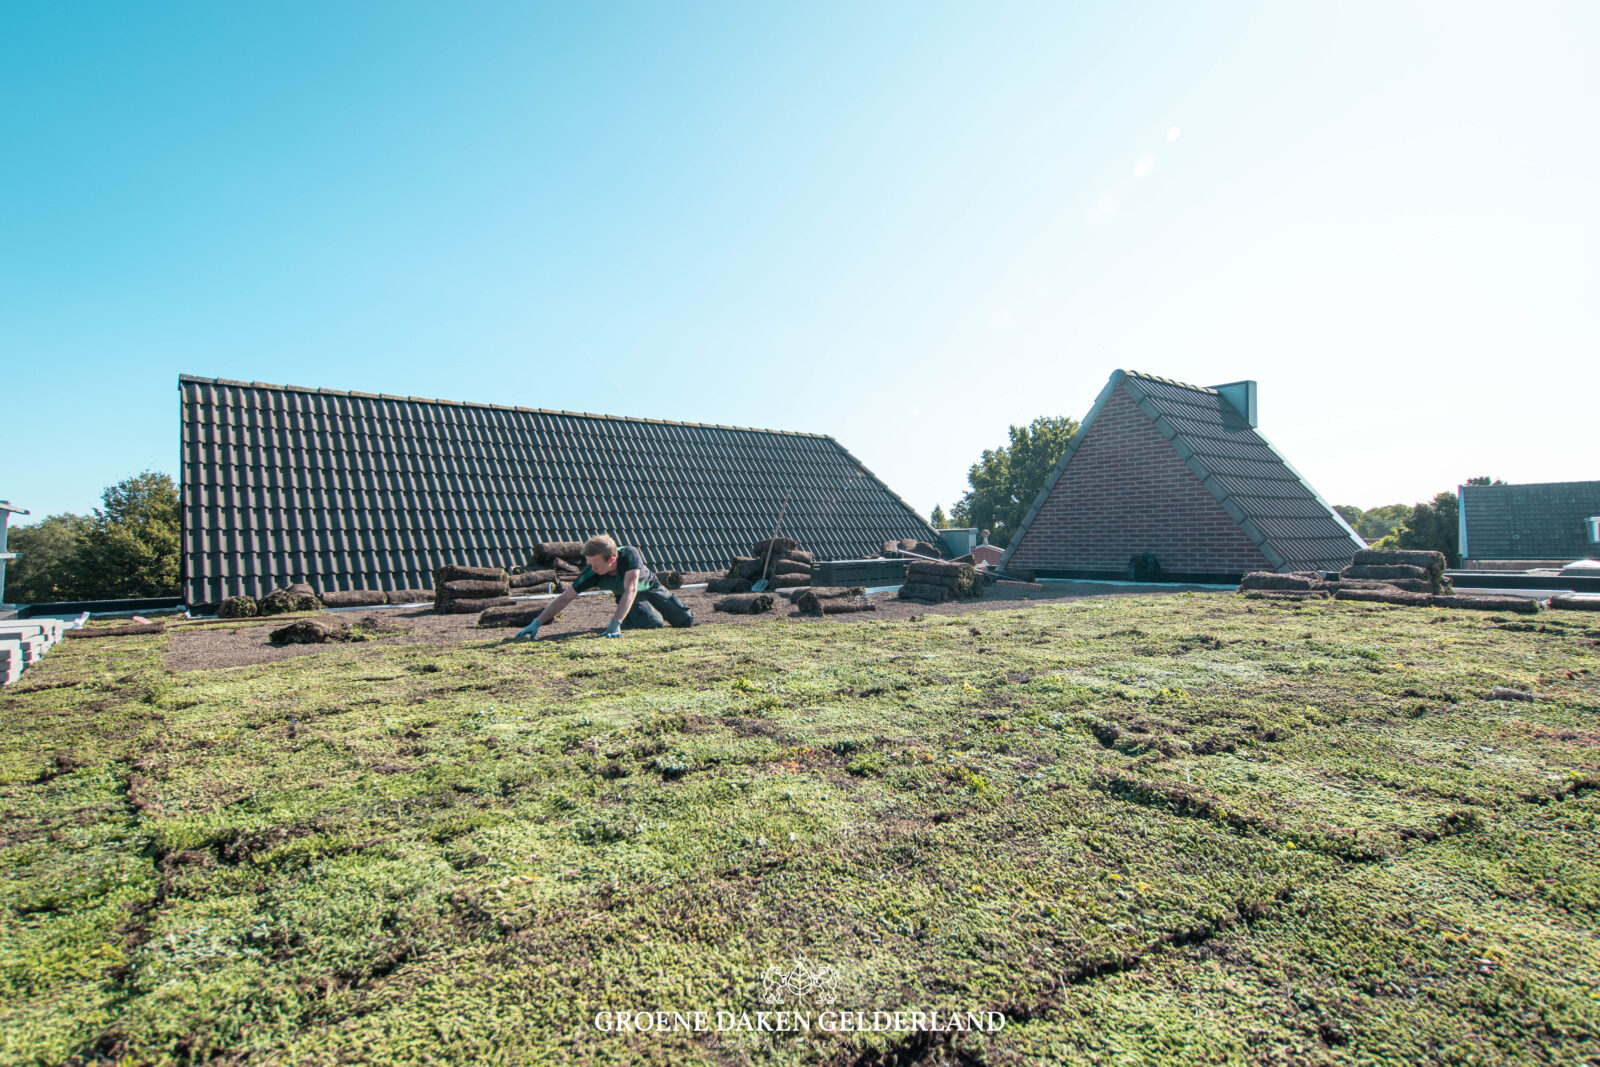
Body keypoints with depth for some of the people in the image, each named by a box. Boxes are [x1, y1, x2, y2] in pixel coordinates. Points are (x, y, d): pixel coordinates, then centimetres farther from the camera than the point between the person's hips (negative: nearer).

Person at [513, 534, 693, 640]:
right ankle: (625, 621, 8)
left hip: (649, 586, 0)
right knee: (654, 624, -27)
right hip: (623, 596, 0)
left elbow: (630, 590, -50)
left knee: (686, 621, 5)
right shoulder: (591, 572, -34)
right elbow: (566, 597, -28)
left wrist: (615, 622, -59)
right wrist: (537, 623, -34)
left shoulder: (629, 554, -43)